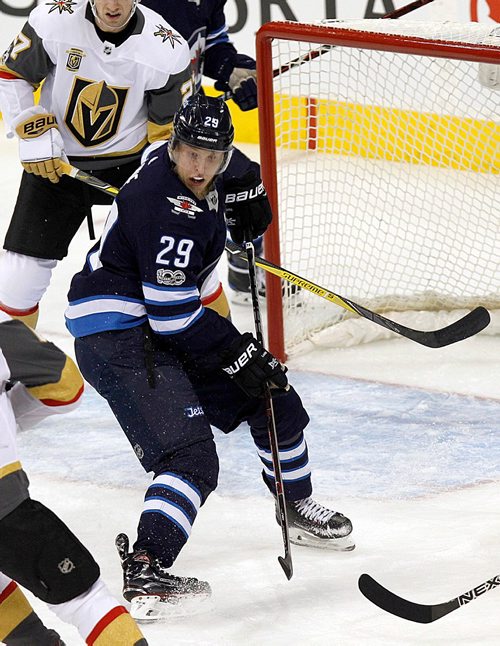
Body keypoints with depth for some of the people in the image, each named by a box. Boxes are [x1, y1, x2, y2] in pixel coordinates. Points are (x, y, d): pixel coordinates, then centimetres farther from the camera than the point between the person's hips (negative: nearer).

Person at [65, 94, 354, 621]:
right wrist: (239, 355, -20)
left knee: (272, 397, 19)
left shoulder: (200, 178, 2)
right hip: (117, 336, -10)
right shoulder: (170, 209, -27)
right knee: (190, 455, -25)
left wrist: (246, 199, 12)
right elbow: (172, 311, -27)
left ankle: (297, 507, 41)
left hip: (161, 328, 10)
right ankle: (144, 573, -33)